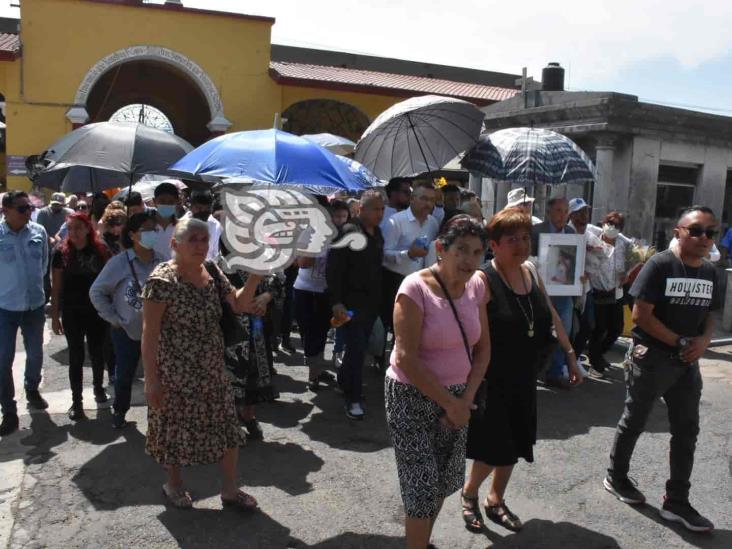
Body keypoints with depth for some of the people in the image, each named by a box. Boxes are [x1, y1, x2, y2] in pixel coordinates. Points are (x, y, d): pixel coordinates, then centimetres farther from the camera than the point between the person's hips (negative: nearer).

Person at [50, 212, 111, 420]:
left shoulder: (100, 250, -3)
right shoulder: (61, 253, -5)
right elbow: (56, 287, -1)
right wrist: (55, 316, -2)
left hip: (97, 310, 1)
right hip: (72, 313, -1)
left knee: (97, 352, 14)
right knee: (76, 356, 5)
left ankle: (98, 387, 36)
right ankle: (76, 400, 14)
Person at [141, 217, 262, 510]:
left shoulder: (212, 272, 2)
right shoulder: (162, 280, -17)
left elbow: (239, 304, 4)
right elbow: (149, 333, -15)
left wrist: (255, 275, -12)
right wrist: (151, 380, -16)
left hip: (212, 370, 6)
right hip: (176, 373, -6)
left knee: (228, 427, 9)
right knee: (176, 428, 12)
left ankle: (230, 490, 25)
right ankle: (174, 484, 38)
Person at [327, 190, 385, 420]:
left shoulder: (378, 234, 10)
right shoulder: (347, 232, -12)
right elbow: (333, 269, -15)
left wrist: (379, 299, 13)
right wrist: (336, 302, -19)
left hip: (371, 303, 7)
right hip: (350, 303, -7)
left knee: (359, 348, 14)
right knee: (356, 349, -6)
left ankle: (345, 381, 34)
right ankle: (353, 398, 6)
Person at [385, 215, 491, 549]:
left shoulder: (477, 285, -2)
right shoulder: (415, 288, -20)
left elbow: (482, 349, 5)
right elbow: (406, 359, -22)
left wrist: (465, 399, -6)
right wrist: (449, 403, -16)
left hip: (457, 396, 6)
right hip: (413, 397, -5)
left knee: (444, 482, 18)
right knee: (423, 486, 2)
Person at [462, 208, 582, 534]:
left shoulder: (530, 272, 3)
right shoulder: (483, 281, -20)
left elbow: (551, 317, 14)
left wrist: (569, 354, 13)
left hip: (524, 378, 7)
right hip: (491, 381, -7)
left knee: (514, 446, 17)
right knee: (495, 448, 1)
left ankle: (495, 501, 39)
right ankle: (469, 494, 30)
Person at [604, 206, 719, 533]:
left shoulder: (710, 273, 7)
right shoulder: (660, 265, -14)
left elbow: (708, 316, 15)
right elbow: (641, 315, -18)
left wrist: (703, 341, -6)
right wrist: (681, 343, -17)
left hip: (687, 364, 7)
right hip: (651, 358, -6)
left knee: (687, 430, 9)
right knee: (634, 422, 9)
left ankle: (676, 501, 21)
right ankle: (615, 478, 30)